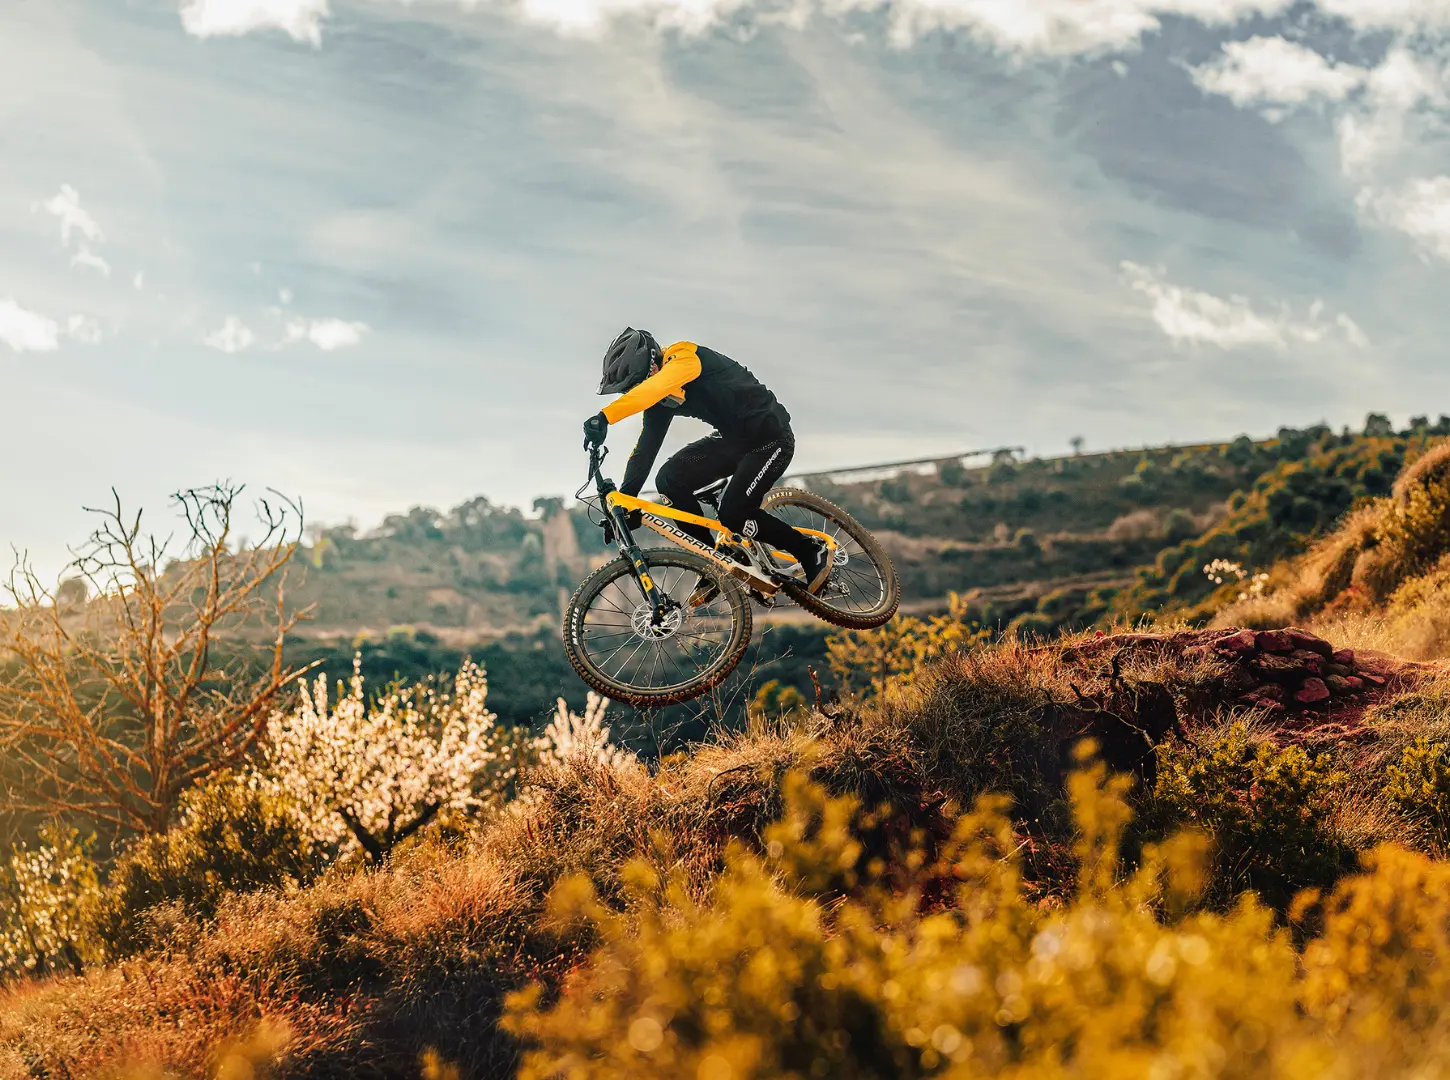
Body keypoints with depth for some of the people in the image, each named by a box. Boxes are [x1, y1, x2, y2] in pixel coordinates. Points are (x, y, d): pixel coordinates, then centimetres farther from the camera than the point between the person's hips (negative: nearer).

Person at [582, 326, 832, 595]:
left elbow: (655, 387, -46)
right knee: (670, 480, -7)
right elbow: (646, 446, 1)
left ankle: (812, 551, 4)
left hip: (771, 438, -9)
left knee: (734, 515, -18)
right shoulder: (659, 400, -1)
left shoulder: (684, 356, -26)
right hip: (733, 439, 9)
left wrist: (605, 416, -59)